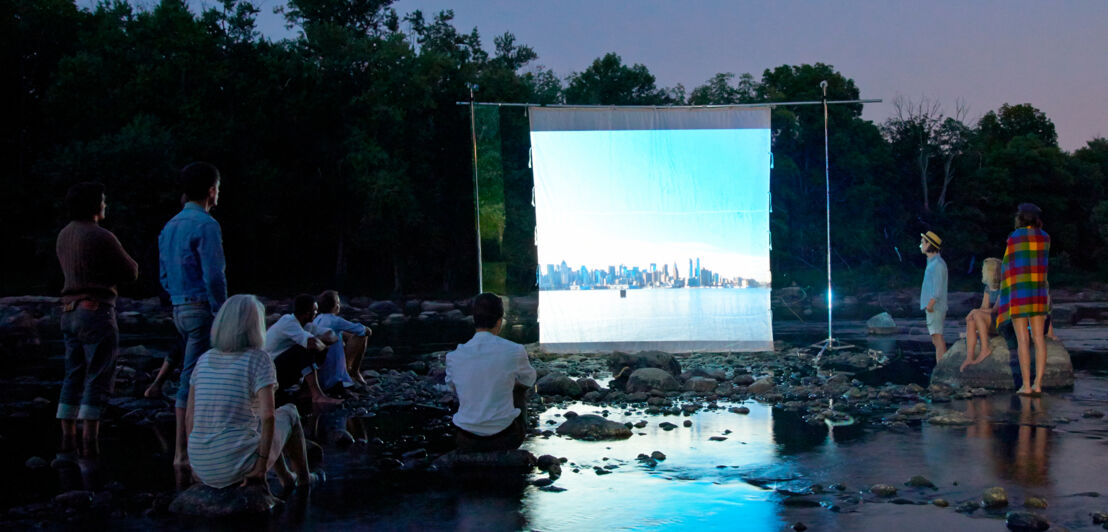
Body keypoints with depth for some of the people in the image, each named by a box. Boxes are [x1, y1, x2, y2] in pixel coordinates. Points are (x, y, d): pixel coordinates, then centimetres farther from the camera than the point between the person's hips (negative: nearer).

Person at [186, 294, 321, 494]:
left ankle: (286, 479, 50)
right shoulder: (259, 359, -11)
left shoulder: (204, 360, 6)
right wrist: (262, 465, -14)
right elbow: (268, 415, -20)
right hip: (240, 466, -5)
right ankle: (303, 478, 42)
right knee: (288, 414, 23)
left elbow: (190, 415, 9)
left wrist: (196, 462, 17)